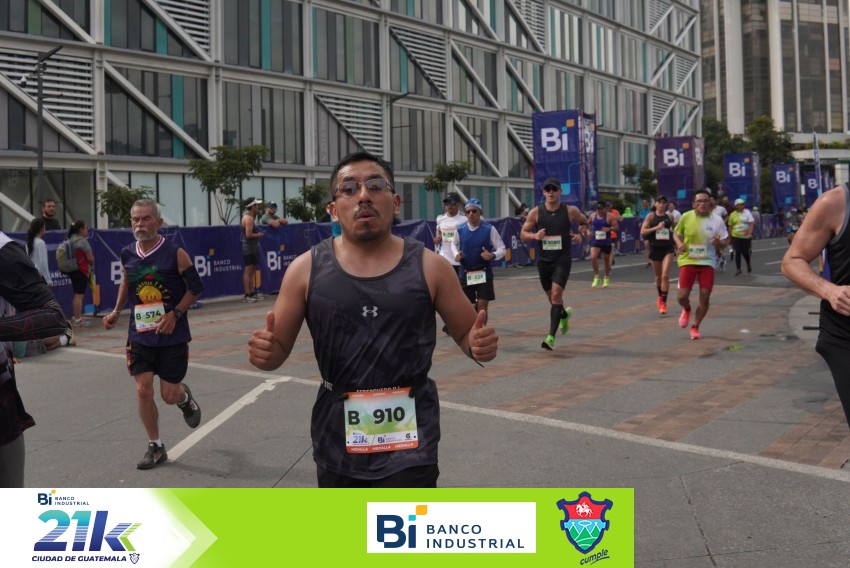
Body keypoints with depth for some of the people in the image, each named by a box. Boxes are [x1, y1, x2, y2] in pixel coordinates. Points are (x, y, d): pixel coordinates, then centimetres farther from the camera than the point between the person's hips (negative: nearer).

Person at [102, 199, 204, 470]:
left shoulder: (174, 253, -13)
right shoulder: (127, 254, 1)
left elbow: (196, 287, -6)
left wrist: (175, 314, -16)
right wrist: (116, 311, 7)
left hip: (172, 335, -3)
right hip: (140, 334, 4)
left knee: (169, 394, 2)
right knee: (143, 391, -1)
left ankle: (185, 397, 41)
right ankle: (155, 447, 15)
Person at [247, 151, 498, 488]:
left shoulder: (429, 267, -5)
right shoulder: (307, 270, -3)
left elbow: (465, 334, 7)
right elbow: (279, 350, 5)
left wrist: (479, 347, -16)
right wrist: (263, 353, -18)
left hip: (409, 436, -2)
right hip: (337, 438, 2)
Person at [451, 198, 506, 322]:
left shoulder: (489, 229, -8)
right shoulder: (460, 229, -1)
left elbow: (501, 249, -4)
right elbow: (454, 244, 19)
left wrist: (493, 255, -25)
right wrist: (456, 254, -2)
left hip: (484, 272, -2)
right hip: (465, 272, 3)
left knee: (482, 305, -6)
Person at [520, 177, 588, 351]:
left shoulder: (570, 211, -3)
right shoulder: (535, 212, -3)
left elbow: (584, 222, 16)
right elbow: (523, 233, 3)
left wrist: (579, 234, -3)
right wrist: (534, 235, -17)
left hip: (563, 260, -3)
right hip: (544, 260, 3)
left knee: (556, 295, -17)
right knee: (552, 297, 15)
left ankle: (551, 337, -18)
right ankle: (564, 314, 50)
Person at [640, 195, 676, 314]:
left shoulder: (669, 217, 4)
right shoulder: (651, 216, -2)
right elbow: (642, 232, -10)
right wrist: (656, 227, -19)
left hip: (668, 248, 0)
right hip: (655, 248, 0)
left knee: (665, 275, -14)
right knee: (658, 276, 14)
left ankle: (663, 303, -8)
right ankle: (660, 297, 40)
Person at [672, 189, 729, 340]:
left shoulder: (717, 220, -4)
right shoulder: (686, 217, -5)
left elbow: (723, 244, 3)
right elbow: (676, 232, 12)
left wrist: (718, 243, -21)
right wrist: (679, 243, -10)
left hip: (707, 262, 1)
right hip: (687, 261, 0)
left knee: (705, 297, -3)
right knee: (682, 296, -7)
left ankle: (695, 327, 18)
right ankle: (686, 310, 31)